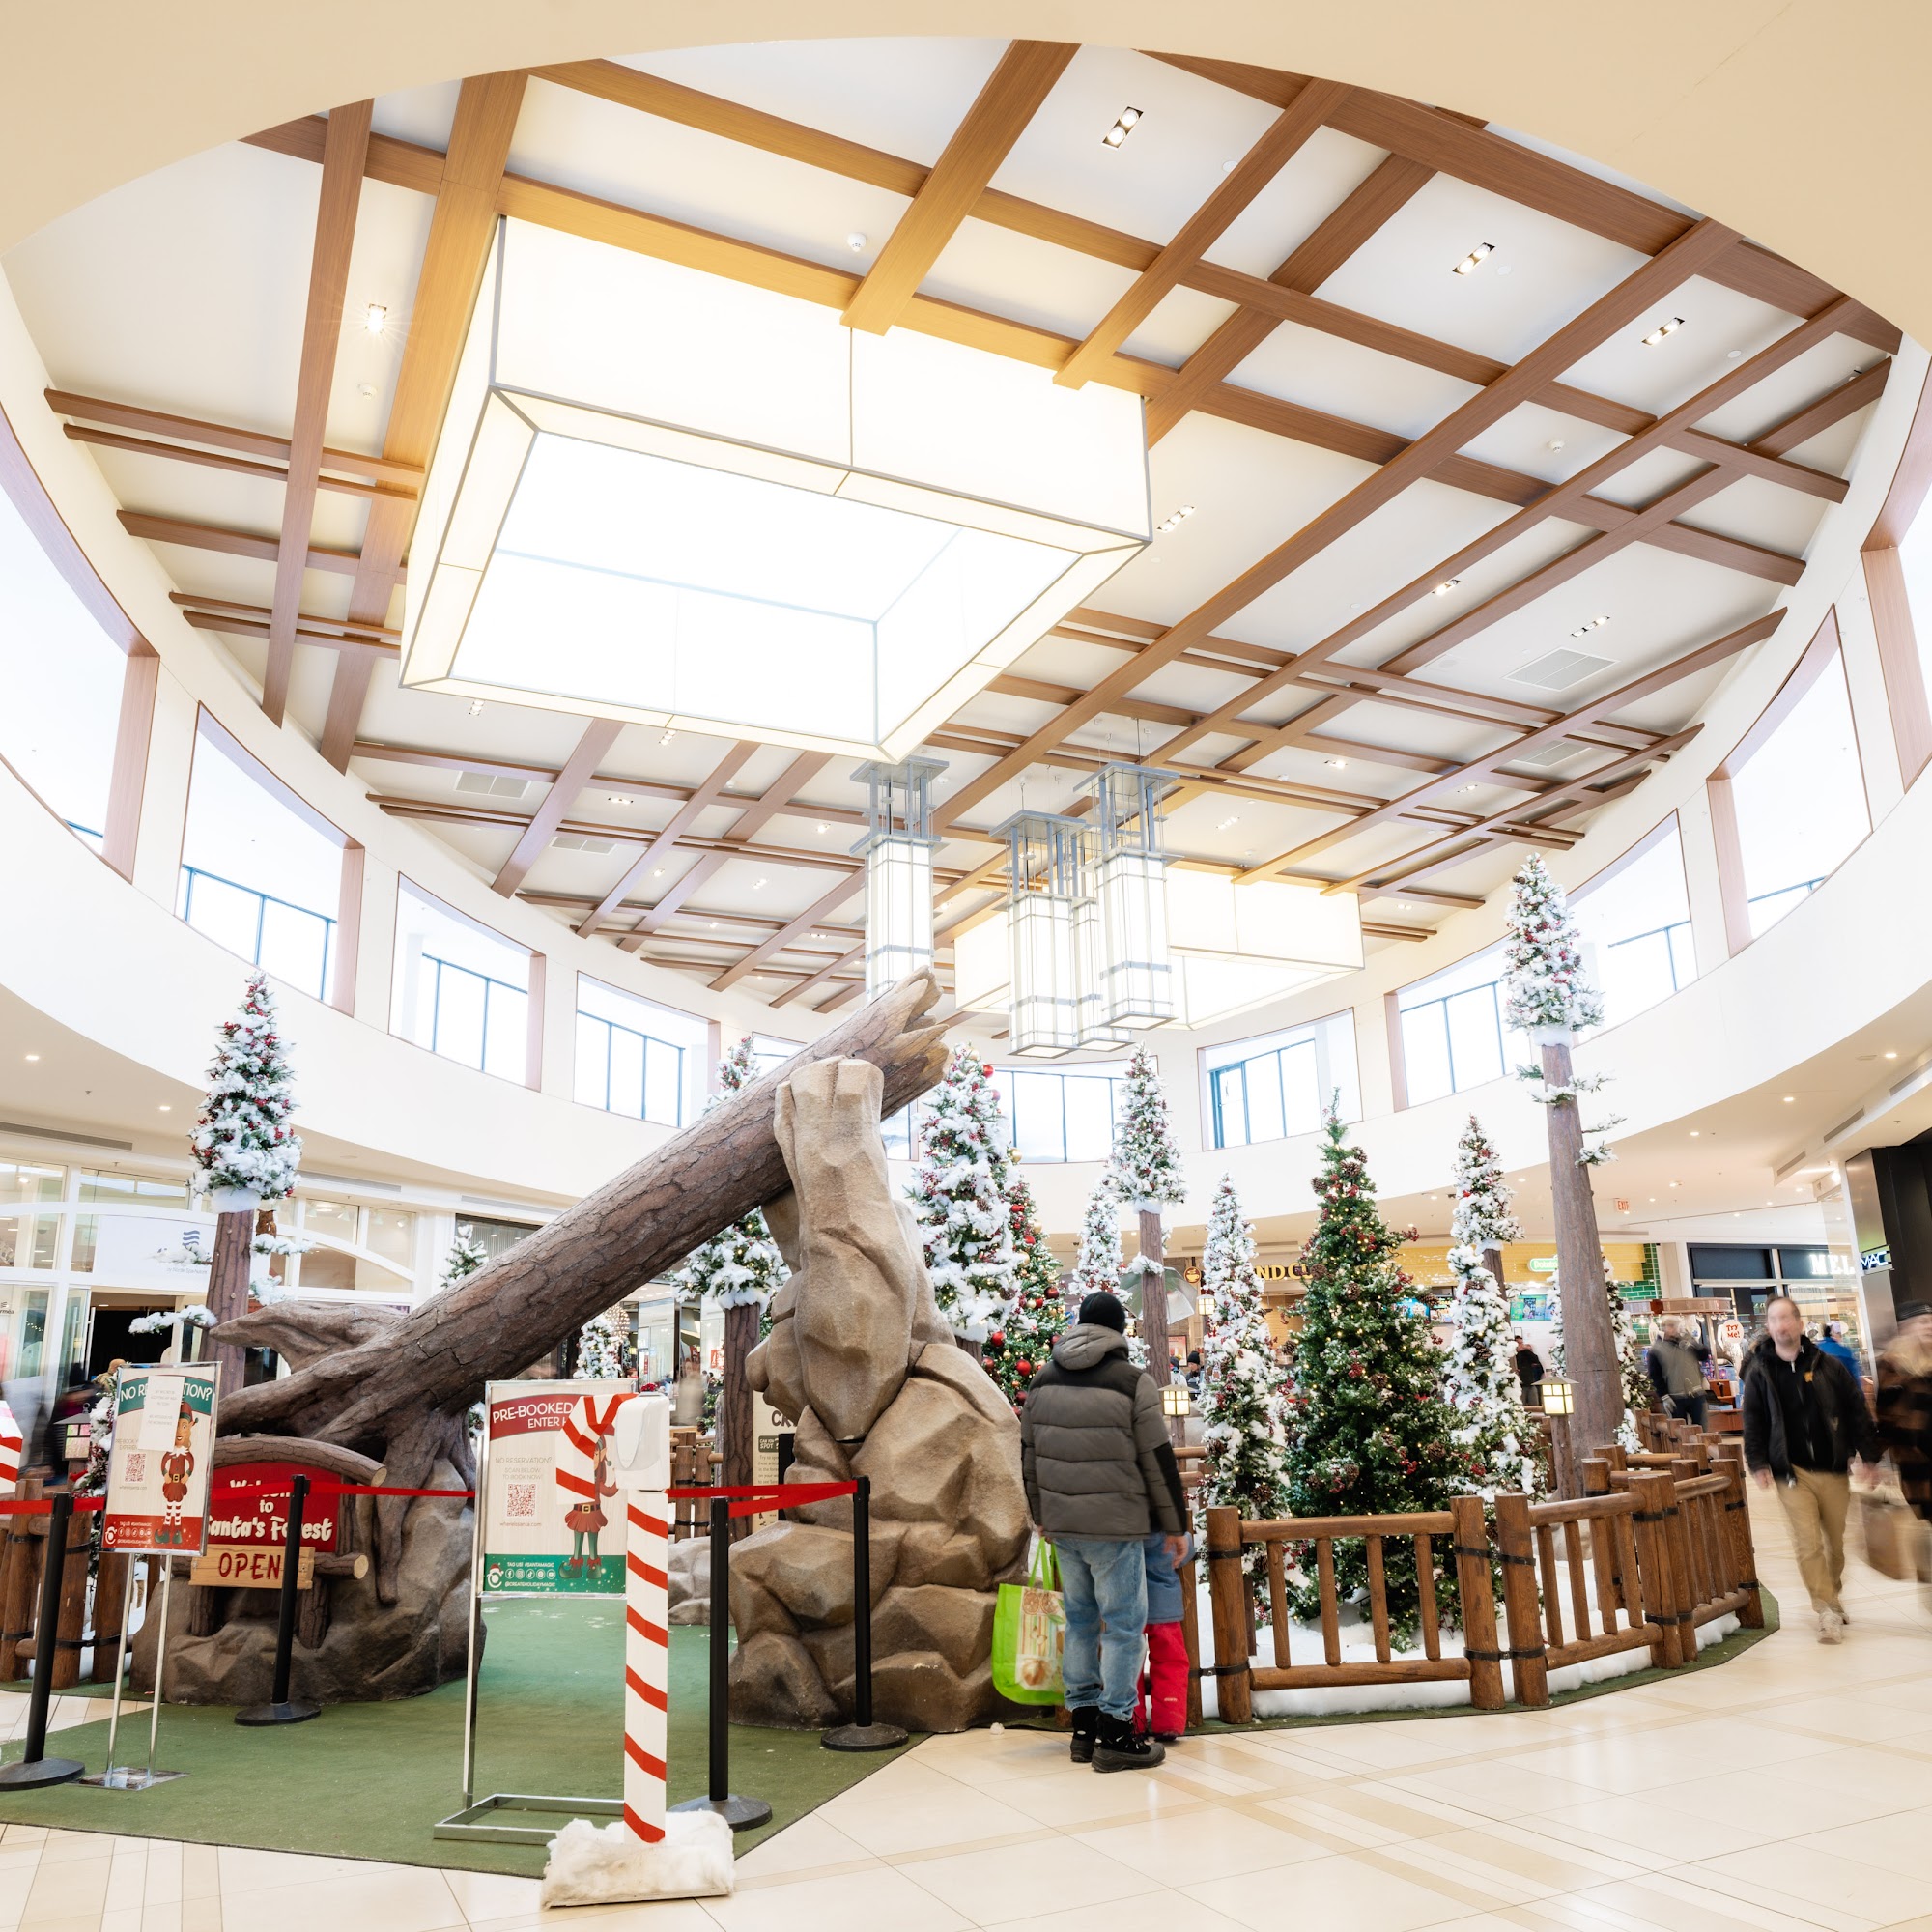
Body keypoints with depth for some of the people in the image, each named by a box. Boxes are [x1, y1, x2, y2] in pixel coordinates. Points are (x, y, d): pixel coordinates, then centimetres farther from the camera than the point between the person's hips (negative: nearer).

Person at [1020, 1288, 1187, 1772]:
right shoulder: (1133, 1381, -10)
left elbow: (1029, 1455, 13)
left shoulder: (1043, 1380, 7)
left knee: (1080, 1620, 15)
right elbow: (1159, 1461, -7)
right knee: (1124, 1624, 2)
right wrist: (1175, 1525, 3)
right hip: (1115, 1528, -6)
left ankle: (1085, 1727, 21)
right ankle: (1115, 1734, 5)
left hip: (1062, 1525, 6)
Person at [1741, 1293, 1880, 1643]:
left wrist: (1868, 1455, 0)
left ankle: (1833, 1593, 34)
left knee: (1836, 1540, 12)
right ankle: (1827, 1610, -2)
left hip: (1833, 1469, 2)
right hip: (1792, 1472, -1)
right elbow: (1753, 1422, 1)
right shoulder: (1759, 1372, -1)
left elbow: (1857, 1411, 4)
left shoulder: (1826, 1366, 1)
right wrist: (1758, 1463, -7)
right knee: (1808, 1542, -9)